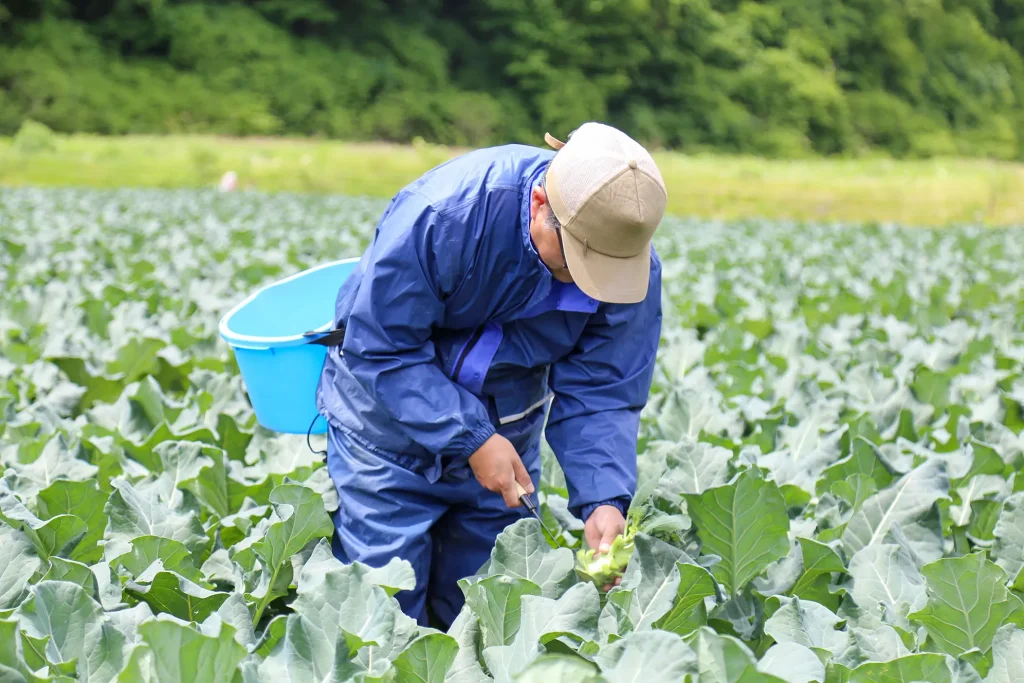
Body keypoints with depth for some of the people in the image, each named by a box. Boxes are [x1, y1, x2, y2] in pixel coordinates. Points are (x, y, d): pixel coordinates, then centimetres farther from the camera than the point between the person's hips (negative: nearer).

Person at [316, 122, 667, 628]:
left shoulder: (633, 266, -20)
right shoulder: (442, 212, -34)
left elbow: (600, 395, -15)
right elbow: (381, 346, -26)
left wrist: (604, 499, -32)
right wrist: (471, 439, -30)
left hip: (507, 429, 4)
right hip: (390, 414, -4)